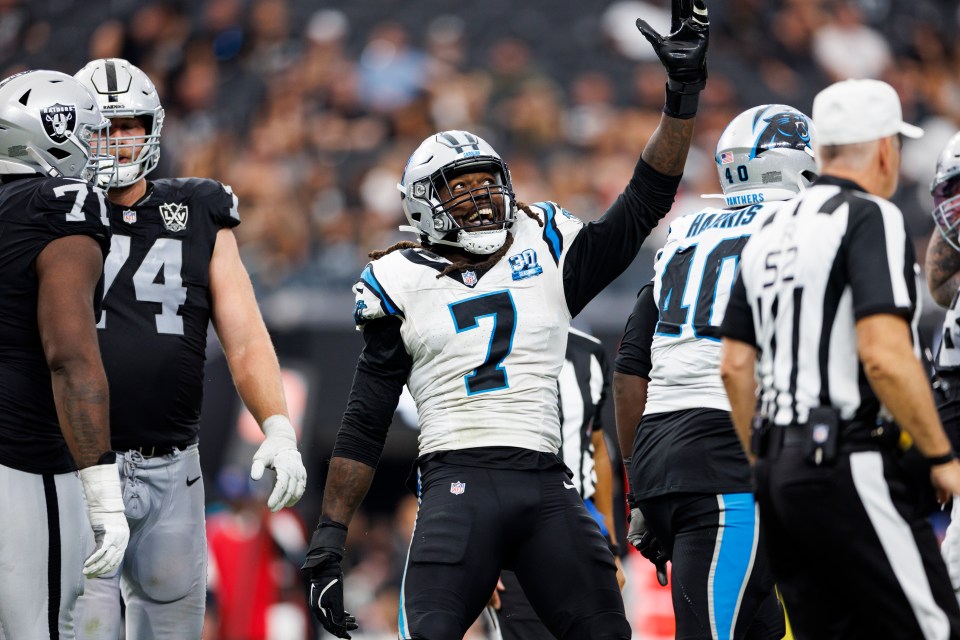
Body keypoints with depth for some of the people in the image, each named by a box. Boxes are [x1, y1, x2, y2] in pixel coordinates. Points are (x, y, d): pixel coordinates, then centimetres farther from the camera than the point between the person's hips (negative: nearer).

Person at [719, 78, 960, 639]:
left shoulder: (771, 234, 17)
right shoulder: (871, 218, -8)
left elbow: (736, 366, 16)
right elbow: (884, 355, -19)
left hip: (782, 470, 9)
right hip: (851, 466, -9)